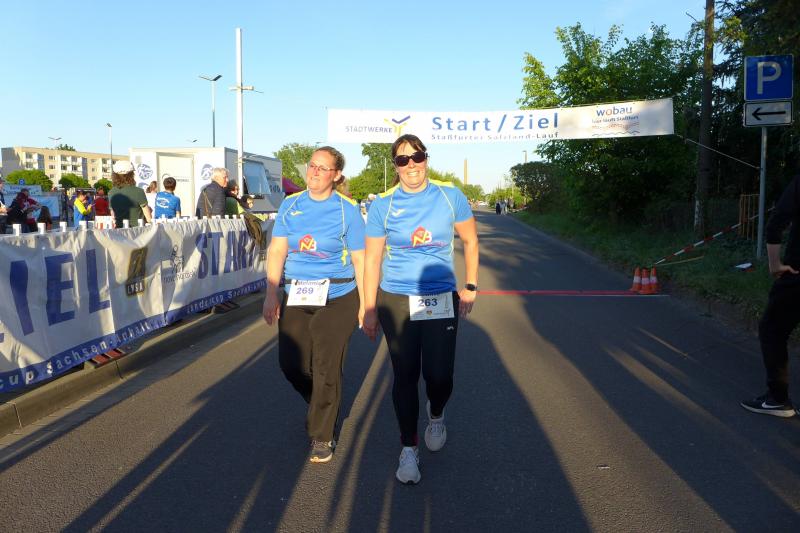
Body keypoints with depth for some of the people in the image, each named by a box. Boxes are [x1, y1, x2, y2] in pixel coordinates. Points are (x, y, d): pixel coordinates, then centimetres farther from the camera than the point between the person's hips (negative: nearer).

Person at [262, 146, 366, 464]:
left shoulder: (347, 209, -4)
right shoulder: (290, 205, 4)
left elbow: (359, 259, -2)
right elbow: (277, 251, 2)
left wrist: (365, 304, -3)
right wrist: (271, 294, -7)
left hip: (337, 299, -3)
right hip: (296, 297, 4)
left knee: (326, 368, 1)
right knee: (291, 363, 7)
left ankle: (322, 436, 20)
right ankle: (321, 406, 39)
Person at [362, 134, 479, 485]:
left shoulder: (449, 196, 0)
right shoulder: (383, 204, -2)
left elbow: (470, 241, 11)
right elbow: (372, 259, 1)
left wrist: (471, 286, 7)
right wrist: (369, 310, 0)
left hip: (442, 300, 0)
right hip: (396, 301, 0)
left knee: (439, 377, -2)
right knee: (405, 377, 5)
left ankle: (436, 415, 35)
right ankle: (408, 449, 23)